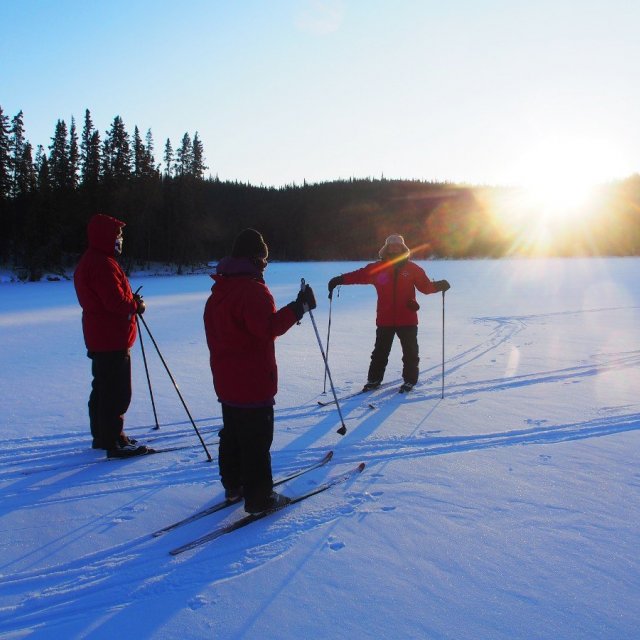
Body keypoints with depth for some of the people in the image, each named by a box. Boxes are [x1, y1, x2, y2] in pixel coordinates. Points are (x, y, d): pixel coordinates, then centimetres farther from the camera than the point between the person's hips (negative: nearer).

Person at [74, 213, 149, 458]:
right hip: (112, 339, -11)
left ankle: (102, 436, 30)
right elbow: (116, 302, -25)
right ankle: (115, 443, 2)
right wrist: (137, 305, -7)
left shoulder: (89, 261, 15)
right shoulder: (103, 264, -20)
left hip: (99, 338, 11)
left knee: (102, 389, 18)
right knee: (117, 393, -4)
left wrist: (131, 301, 4)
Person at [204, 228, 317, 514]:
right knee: (257, 440, 0)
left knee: (232, 434, 20)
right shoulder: (253, 289, -20)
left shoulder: (219, 290, 11)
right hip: (253, 383, -9)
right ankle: (259, 497, 8)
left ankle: (233, 485, 32)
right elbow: (269, 327, -27)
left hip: (226, 380, 9)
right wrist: (299, 307, -24)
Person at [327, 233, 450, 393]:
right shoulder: (377, 268, 2)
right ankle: (374, 379, 21)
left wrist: (438, 286, -17)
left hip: (407, 319, 0)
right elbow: (358, 275, -4)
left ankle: (410, 380, 20)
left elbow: (425, 286, 1)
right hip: (385, 319, 0)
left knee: (410, 351, 6)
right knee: (380, 351, 9)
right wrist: (340, 280, -14)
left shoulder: (412, 268, 2)